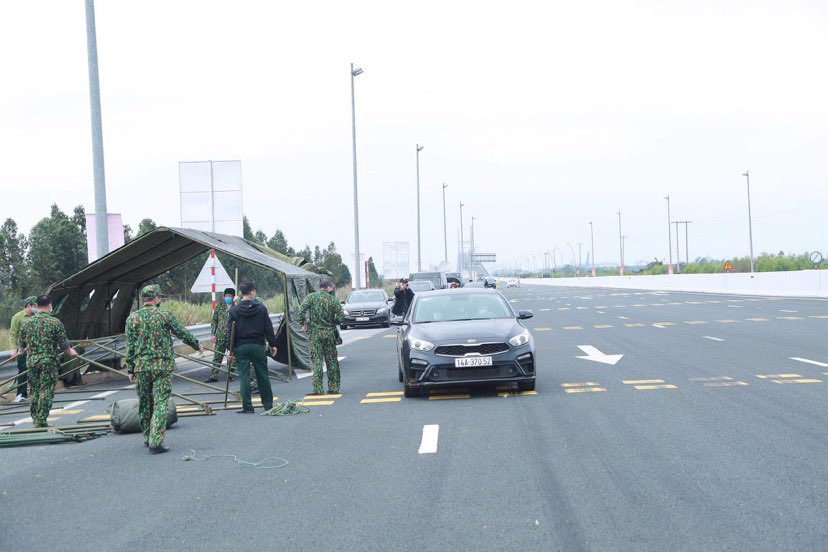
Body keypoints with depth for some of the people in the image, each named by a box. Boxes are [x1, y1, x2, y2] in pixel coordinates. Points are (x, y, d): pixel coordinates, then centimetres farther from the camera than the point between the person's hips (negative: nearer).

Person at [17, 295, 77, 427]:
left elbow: (21, 344, 13)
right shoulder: (55, 322, -7)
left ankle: (35, 420, 19)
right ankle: (41, 421, -3)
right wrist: (70, 352, 16)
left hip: (31, 361, 4)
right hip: (49, 361, -4)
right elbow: (64, 344, -4)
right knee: (46, 391, 0)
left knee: (35, 391, 14)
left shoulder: (27, 323, 4)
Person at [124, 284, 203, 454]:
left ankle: (148, 438, 26)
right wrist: (197, 346, 21)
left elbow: (130, 346, 4)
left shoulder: (133, 318, 3)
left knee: (144, 403, 15)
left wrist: (130, 369, 9)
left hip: (141, 366, 3)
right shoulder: (164, 315, -4)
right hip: (162, 366, -3)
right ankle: (156, 442, -13)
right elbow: (182, 332, 5)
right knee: (160, 403, -3)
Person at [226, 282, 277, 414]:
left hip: (240, 347, -1)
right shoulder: (261, 308, -1)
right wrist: (272, 344, 9)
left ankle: (247, 407, -2)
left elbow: (230, 332, -2)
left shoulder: (234, 310, -2)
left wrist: (230, 350, 2)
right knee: (262, 375, 10)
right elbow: (269, 328, 1)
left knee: (244, 377, 1)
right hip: (258, 346, 1)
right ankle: (268, 404, 17)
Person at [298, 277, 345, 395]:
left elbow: (302, 310, -14)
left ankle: (318, 389, -6)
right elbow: (341, 317, -4)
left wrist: (303, 324, -2)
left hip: (315, 333, -1)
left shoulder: (311, 297, -3)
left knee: (316, 360, -1)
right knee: (332, 361, 11)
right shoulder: (332, 300, 0)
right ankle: (334, 387, 16)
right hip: (329, 333, 1)